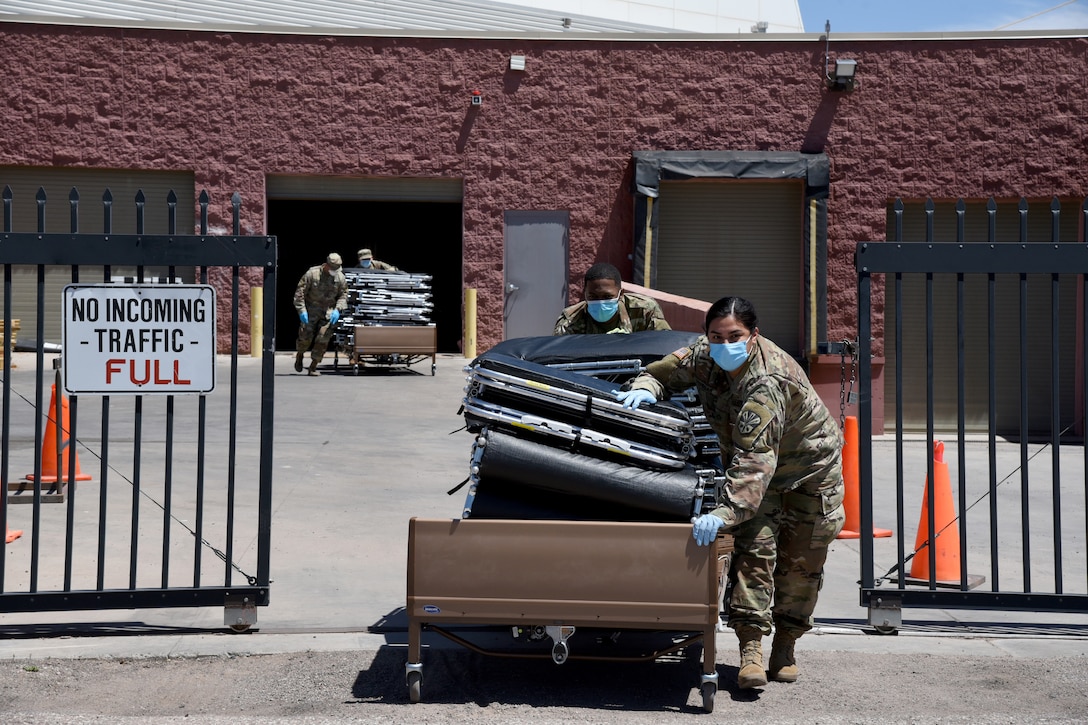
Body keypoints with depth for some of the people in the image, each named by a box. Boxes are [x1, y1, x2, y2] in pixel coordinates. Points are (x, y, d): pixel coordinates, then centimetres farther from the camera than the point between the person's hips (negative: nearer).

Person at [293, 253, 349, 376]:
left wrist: (337, 309, -7)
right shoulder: (312, 273, -10)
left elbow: (343, 296, 10)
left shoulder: (341, 278, 0)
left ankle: (313, 367, 3)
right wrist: (302, 310, -14)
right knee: (306, 337, -5)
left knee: (323, 340, -8)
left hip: (328, 312, 2)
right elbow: (300, 292, -7)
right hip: (311, 310, -2)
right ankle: (299, 355, 29)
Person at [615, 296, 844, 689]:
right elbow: (669, 368, 0)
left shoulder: (766, 384, -39)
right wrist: (646, 386, -24)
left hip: (810, 468, -4)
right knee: (753, 548, -13)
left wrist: (725, 512, -58)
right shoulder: (705, 354, -17)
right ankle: (750, 647, -15)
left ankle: (784, 645, 22)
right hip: (751, 464, 5)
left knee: (800, 561, 4)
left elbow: (755, 460, -48)